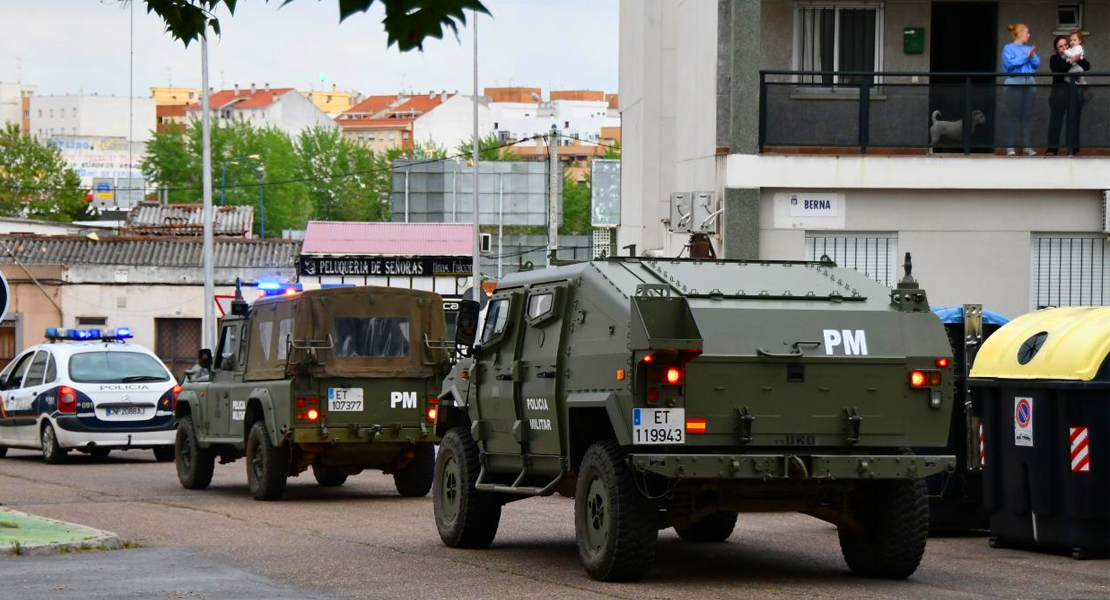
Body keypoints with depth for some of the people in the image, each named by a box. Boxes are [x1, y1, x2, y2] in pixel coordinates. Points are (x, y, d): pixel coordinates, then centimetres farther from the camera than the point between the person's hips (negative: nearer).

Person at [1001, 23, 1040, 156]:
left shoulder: (1029, 49, 16)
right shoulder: (1009, 48, 0)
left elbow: (1037, 63, 9)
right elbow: (1010, 63, -14)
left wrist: (1032, 56, -8)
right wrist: (1025, 57, -11)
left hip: (1029, 84, 5)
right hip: (1014, 84, -5)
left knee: (1027, 116, 3)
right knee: (1014, 116, -5)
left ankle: (1027, 146, 4)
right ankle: (1011, 147, -2)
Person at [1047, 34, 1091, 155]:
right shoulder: (1054, 59, 5)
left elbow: (1087, 67, -3)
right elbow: (1058, 70, -15)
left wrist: (1079, 60, -19)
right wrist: (1071, 62, -22)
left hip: (1074, 91, 1)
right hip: (1059, 92, -1)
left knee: (1073, 120, 2)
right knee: (1055, 119, -3)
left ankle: (1073, 147, 6)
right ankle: (1052, 148, -2)